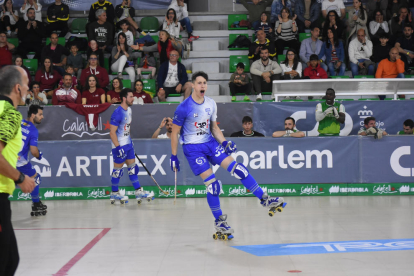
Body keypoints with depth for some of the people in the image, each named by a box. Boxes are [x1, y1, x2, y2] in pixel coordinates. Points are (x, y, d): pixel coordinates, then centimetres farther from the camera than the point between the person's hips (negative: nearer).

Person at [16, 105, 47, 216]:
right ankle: (36, 206, 24)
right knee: (35, 178, 16)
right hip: (20, 161, -5)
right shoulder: (33, 130, -9)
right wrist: (39, 155, 7)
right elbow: (34, 151, -14)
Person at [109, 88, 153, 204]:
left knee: (133, 167, 9)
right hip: (119, 145, -9)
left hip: (128, 143, 9)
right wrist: (118, 147, -23)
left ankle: (138, 192, 13)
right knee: (118, 169, 2)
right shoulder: (118, 113, -21)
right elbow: (112, 132, -22)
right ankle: (114, 193, 15)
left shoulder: (129, 110, 7)